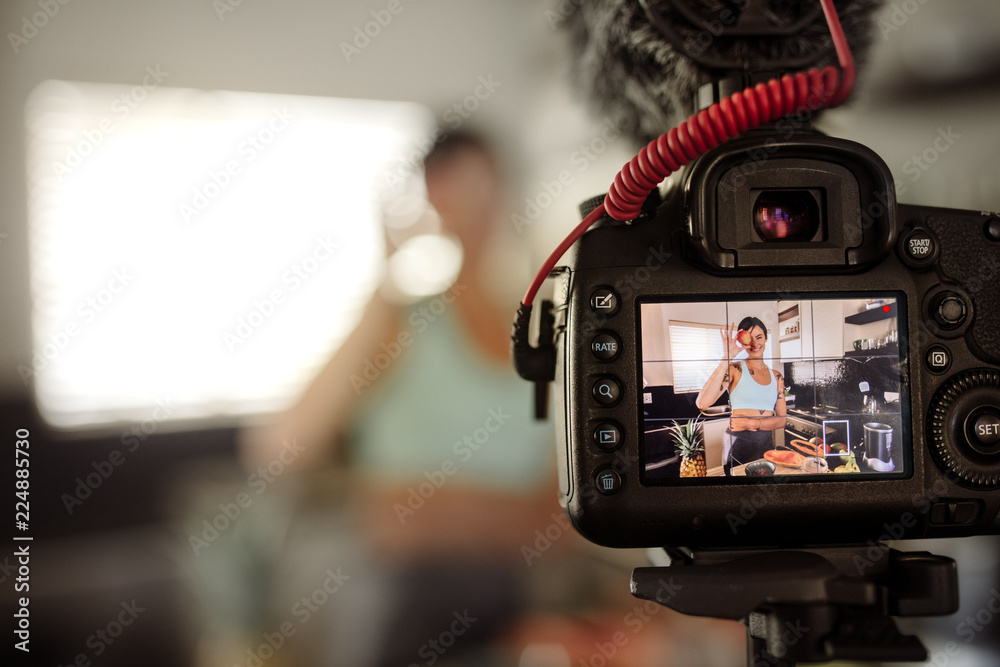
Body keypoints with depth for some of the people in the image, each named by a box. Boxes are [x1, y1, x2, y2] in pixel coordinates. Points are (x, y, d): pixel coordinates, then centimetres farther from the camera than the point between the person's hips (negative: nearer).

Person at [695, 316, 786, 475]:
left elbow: (781, 420, 7)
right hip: (737, 443, -5)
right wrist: (728, 358, -24)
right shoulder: (735, 369, -6)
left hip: (767, 444, 5)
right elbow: (702, 403, -22)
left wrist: (750, 423, -12)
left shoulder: (776, 376, 10)